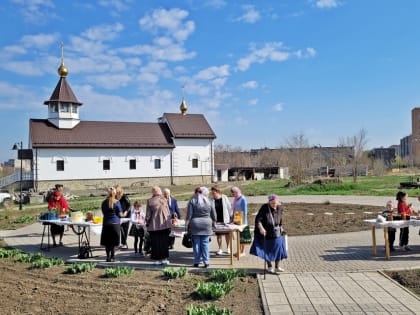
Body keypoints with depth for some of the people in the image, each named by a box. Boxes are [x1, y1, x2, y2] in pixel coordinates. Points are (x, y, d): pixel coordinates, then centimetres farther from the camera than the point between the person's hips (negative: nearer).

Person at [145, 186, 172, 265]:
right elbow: (168, 213, 3)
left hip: (154, 225, -1)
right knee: (164, 242, 9)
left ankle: (157, 259, 8)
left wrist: (147, 223, 11)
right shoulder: (164, 200, -1)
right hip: (164, 224, 1)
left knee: (156, 243, 6)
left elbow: (148, 214, -2)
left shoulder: (150, 201, -5)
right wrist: (169, 224, 10)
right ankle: (164, 258, 9)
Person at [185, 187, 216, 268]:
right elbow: (214, 215, 10)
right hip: (206, 225, 1)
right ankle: (206, 262, 5)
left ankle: (196, 262, 10)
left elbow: (189, 215, -4)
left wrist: (186, 225, 0)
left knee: (196, 244, 5)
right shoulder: (209, 202, 6)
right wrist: (213, 223, 23)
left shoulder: (192, 201, 1)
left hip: (195, 225, -1)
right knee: (205, 244, 4)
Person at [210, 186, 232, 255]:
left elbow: (229, 207, 1)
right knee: (218, 235, 7)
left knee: (227, 234, 7)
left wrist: (231, 216, 2)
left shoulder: (224, 198, -5)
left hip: (225, 219, -1)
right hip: (217, 220, 1)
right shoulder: (212, 200, 0)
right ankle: (220, 249, 20)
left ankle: (228, 248, 22)